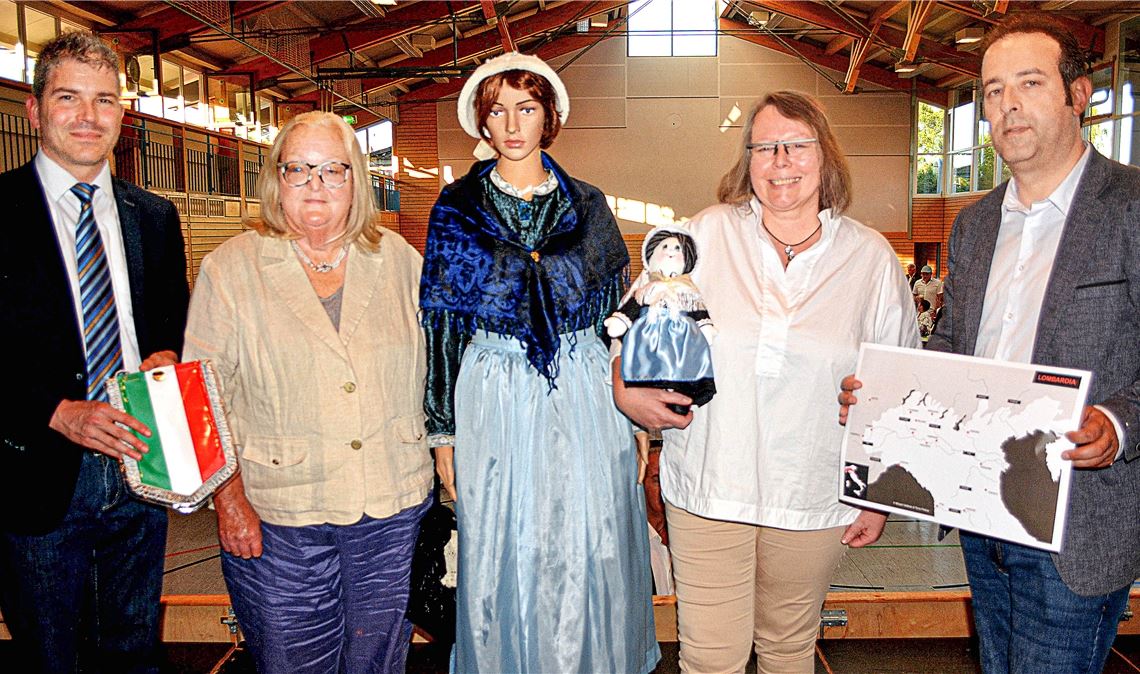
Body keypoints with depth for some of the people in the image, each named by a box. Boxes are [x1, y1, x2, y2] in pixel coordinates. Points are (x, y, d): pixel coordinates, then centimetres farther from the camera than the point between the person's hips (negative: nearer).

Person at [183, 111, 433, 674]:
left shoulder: (399, 260, 5)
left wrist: (437, 465, 5)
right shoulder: (229, 269, -1)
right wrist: (230, 502, -8)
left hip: (393, 510, 2)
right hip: (277, 519, -2)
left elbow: (431, 369, 11)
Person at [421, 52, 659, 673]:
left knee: (587, 555, 10)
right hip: (492, 401, -1)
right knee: (501, 557, 10)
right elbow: (441, 323, 1)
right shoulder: (457, 208, 1)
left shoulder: (587, 205, 6)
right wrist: (442, 430, -2)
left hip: (584, 399, 1)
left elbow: (616, 312, 9)